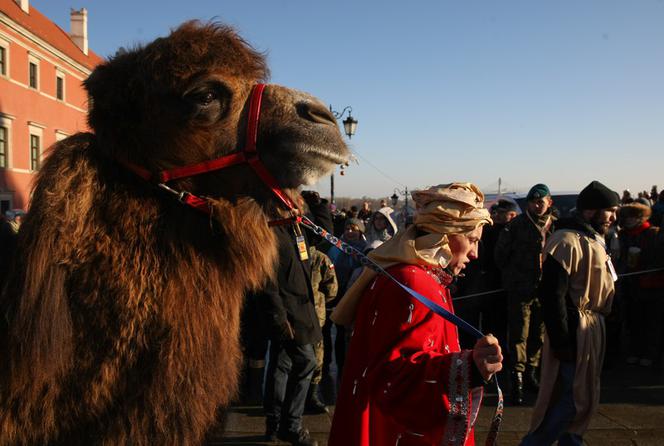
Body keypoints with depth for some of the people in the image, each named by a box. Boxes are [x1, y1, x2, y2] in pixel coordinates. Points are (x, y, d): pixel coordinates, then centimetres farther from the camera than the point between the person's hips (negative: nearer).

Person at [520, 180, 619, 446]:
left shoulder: (593, 240, 12)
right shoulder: (567, 241, -18)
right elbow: (552, 295, -23)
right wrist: (561, 341, -22)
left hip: (593, 328, 10)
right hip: (574, 331, -10)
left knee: (585, 396, 17)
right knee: (574, 398, -5)